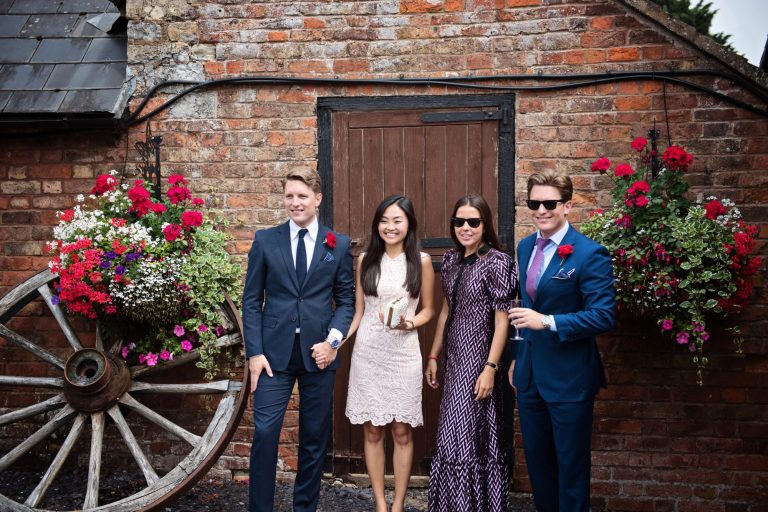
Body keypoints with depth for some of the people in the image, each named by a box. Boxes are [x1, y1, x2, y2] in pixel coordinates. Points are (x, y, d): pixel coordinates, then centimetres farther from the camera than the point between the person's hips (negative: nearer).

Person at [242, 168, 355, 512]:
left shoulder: (339, 245, 4)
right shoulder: (265, 240, 3)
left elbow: (346, 299, 6)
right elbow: (251, 301, 2)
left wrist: (333, 340, -9)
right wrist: (254, 352, -5)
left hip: (318, 352, 1)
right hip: (274, 352, -1)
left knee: (315, 436, 9)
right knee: (265, 432, -6)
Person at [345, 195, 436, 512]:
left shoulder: (421, 261, 0)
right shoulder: (365, 260, 5)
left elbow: (428, 310, 6)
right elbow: (358, 311, 9)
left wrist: (409, 323, -14)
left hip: (403, 353, -1)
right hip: (367, 352, 2)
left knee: (402, 432, 4)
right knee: (372, 432, 6)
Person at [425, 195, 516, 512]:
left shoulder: (496, 261, -12)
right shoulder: (451, 260, 8)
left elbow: (502, 319, -13)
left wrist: (491, 368, -18)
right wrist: (433, 356, 15)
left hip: (478, 357, -6)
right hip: (454, 358, 7)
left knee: (465, 436, 0)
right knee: (454, 435, 14)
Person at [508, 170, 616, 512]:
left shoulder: (589, 254, -16)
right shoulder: (525, 247, 7)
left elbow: (604, 316, -21)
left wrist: (547, 322, -27)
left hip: (569, 377, -7)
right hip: (529, 373, 7)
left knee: (570, 462, 10)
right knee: (536, 458, 19)